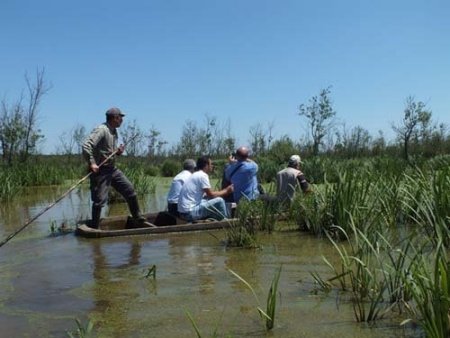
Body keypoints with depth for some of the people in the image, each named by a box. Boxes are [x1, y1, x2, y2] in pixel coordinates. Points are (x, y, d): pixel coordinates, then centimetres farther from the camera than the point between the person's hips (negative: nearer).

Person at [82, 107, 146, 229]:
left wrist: (118, 151, 2)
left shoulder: (114, 132, 12)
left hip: (112, 169, 9)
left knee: (129, 189, 9)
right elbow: (86, 145, -26)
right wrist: (92, 163, -28)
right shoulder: (101, 130, -16)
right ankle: (94, 227, 9)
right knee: (100, 200, -6)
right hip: (100, 170, -9)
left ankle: (138, 219, 21)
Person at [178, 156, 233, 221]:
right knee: (219, 201, -9)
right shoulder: (203, 175, -11)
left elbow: (208, 195, 18)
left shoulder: (196, 175, 17)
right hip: (190, 212, -10)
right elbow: (211, 195, -10)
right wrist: (226, 191, 3)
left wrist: (224, 190, 16)